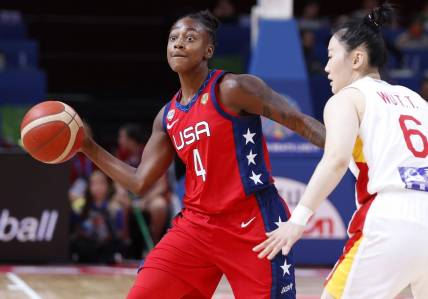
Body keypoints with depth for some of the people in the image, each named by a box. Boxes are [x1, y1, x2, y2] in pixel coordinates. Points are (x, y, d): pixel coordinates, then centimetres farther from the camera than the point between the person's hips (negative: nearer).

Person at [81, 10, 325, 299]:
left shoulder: (232, 89, -9)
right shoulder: (168, 117, 11)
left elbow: (301, 122, -10)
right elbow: (140, 182, 14)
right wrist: (87, 146, 13)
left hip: (252, 224, -6)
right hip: (197, 224, 6)